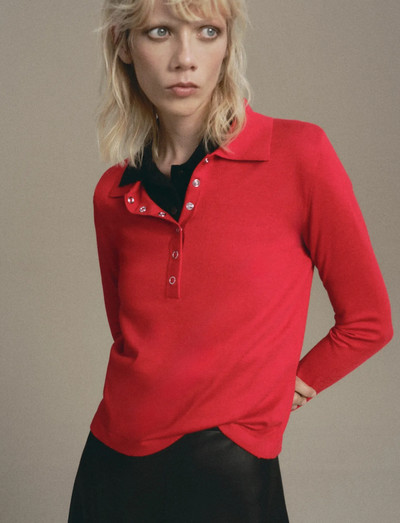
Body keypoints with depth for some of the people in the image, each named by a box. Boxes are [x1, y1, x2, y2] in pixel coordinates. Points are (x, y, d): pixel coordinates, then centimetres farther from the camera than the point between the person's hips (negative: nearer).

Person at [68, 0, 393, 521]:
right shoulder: (114, 195, 1)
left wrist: (297, 383, 6)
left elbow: (367, 321, -2)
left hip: (227, 476, -4)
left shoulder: (299, 154, -11)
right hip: (112, 465, 4)